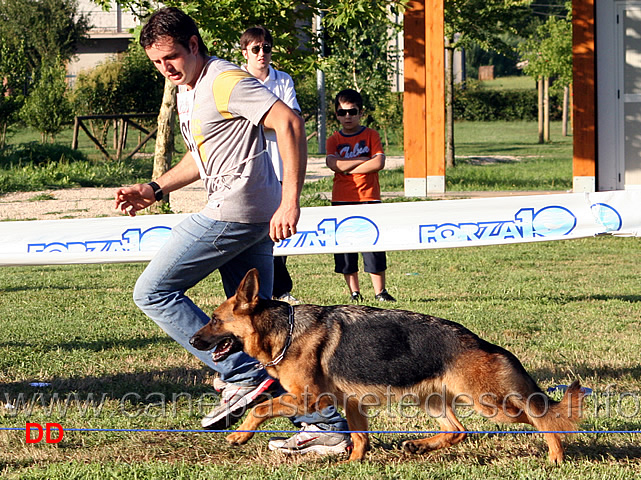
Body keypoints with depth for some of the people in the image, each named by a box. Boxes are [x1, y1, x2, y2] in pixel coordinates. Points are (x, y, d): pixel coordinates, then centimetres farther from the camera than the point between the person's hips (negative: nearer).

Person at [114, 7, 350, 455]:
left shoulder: (226, 82, -13)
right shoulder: (187, 91, 19)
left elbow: (290, 123, -22)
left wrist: (291, 200, -28)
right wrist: (154, 190, 19)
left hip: (234, 212, -10)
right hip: (250, 217, 10)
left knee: (153, 291, -4)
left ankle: (244, 377, -10)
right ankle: (328, 426, 8)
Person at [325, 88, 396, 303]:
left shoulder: (371, 135, 5)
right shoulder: (334, 140, 8)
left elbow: (379, 163, -10)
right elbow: (333, 163, -11)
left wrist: (348, 168, -10)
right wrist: (365, 159, -11)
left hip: (368, 198, -2)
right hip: (342, 200, 2)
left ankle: (380, 291, 4)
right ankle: (354, 293, 10)